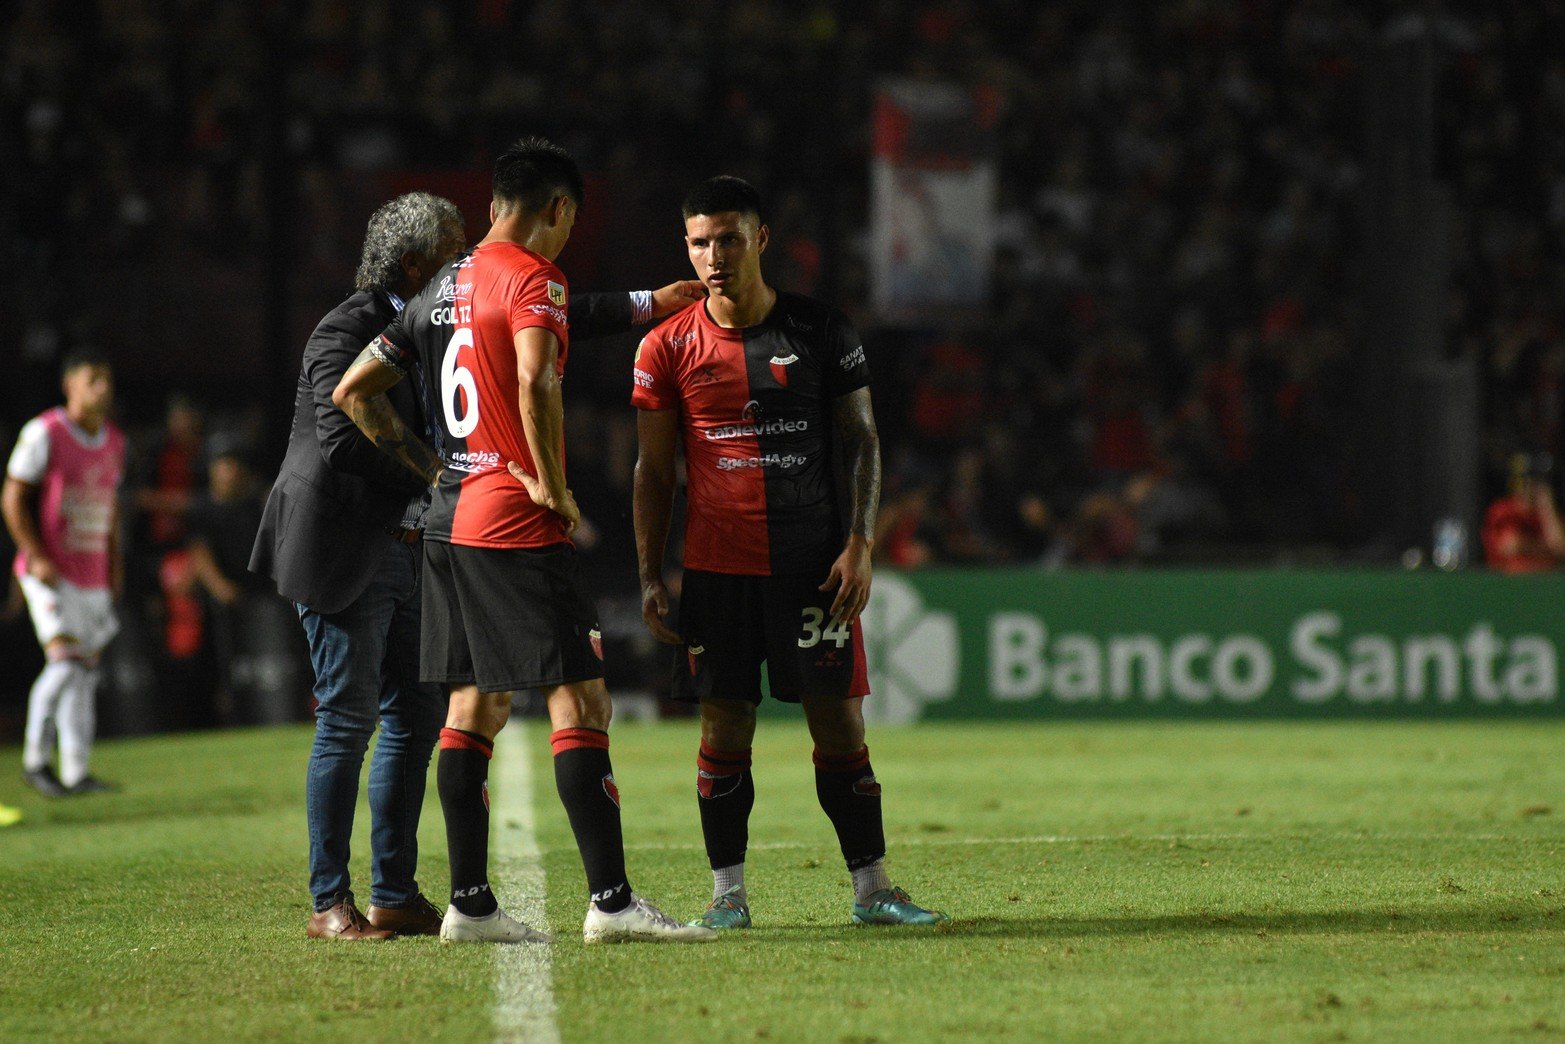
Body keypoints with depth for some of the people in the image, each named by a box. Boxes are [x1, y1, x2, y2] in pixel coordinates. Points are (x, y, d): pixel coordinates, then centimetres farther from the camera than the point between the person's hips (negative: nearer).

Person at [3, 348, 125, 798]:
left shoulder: (114, 442, 11)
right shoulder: (44, 433, -9)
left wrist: (115, 560, 16)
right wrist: (37, 557, -15)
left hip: (94, 575, 7)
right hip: (50, 572, -7)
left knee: (87, 670, 5)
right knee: (65, 660, -18)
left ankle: (76, 772, 9)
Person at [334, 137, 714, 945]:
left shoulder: (444, 288, 15)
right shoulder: (534, 278, -9)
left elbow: (354, 391, 19)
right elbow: (535, 381, -28)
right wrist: (553, 485, -17)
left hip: (449, 518, 9)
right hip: (514, 523, -9)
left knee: (477, 705, 11)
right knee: (580, 700, -8)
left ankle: (469, 903, 11)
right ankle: (610, 900, -13)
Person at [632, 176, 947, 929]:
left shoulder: (822, 331, 3)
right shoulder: (668, 349, 3)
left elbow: (862, 442, 6)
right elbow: (653, 470, 8)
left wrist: (859, 546, -4)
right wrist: (650, 577, 2)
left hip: (814, 564, 0)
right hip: (717, 568, 0)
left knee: (840, 725, 0)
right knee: (724, 731, 1)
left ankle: (871, 889, 6)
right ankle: (728, 895, 8)